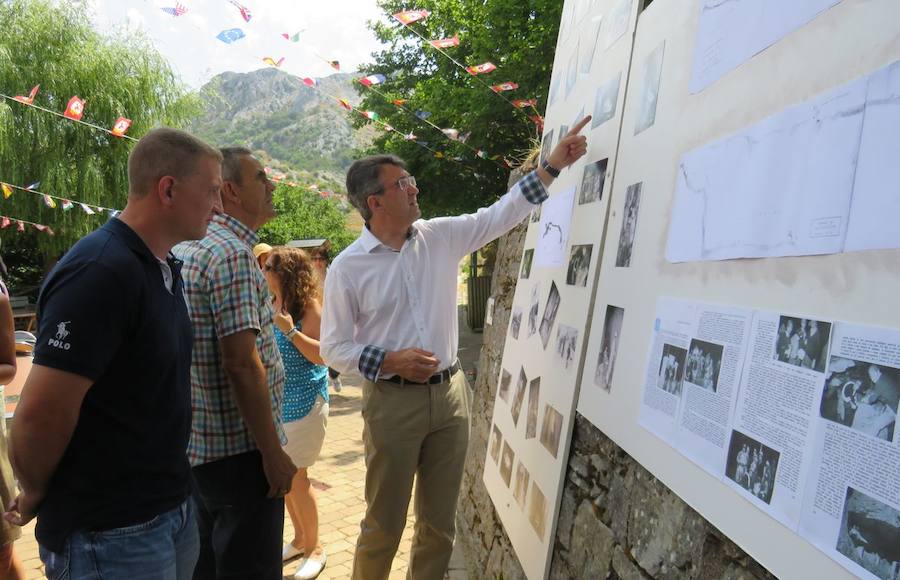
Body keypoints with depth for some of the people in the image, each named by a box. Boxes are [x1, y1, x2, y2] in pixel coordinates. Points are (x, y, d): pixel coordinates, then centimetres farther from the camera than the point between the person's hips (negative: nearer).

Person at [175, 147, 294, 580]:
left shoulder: (185, 249, 9)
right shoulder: (233, 254, -19)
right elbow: (241, 364, -25)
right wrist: (273, 453, -20)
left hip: (198, 445, 9)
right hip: (239, 448, -9)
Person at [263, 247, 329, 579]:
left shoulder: (308, 305, -16)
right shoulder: (269, 305, 2)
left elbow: (323, 354, -21)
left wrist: (291, 330, -29)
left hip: (303, 403, -7)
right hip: (274, 402, 7)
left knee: (295, 478, 0)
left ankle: (314, 548, 19)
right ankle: (300, 539, 33)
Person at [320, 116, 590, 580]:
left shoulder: (441, 237, 2)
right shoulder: (348, 267, -8)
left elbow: (501, 214, 4)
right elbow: (333, 348, -5)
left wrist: (552, 165, -1)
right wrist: (390, 361, -20)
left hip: (449, 394, 4)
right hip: (392, 401, -4)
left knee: (439, 521, 16)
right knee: (383, 524, 9)